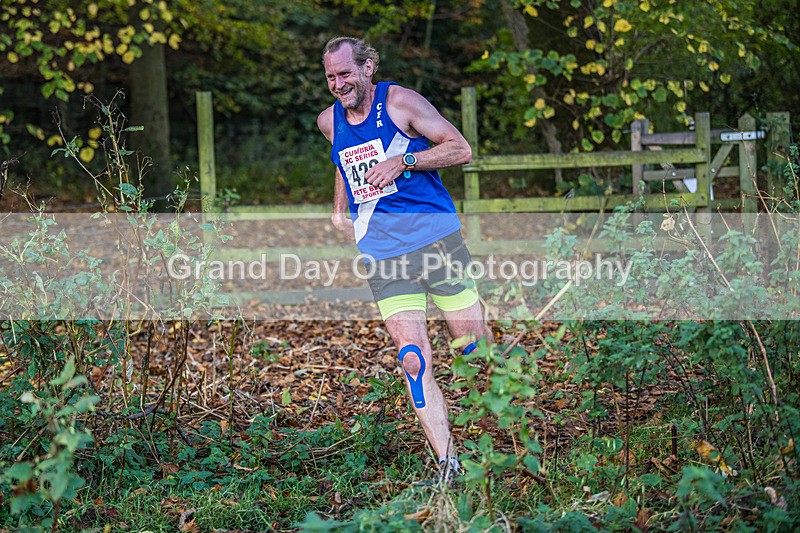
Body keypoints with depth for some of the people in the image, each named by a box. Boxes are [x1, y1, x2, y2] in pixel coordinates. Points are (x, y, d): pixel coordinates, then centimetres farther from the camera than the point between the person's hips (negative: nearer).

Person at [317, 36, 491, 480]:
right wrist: (340, 209, 26)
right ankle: (449, 466, -9)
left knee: (476, 346, 1)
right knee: (414, 361, -11)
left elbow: (461, 149, -6)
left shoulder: (400, 102, -5)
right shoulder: (330, 121, 11)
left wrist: (402, 161, -15)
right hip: (383, 256, 3)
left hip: (437, 238, -3)